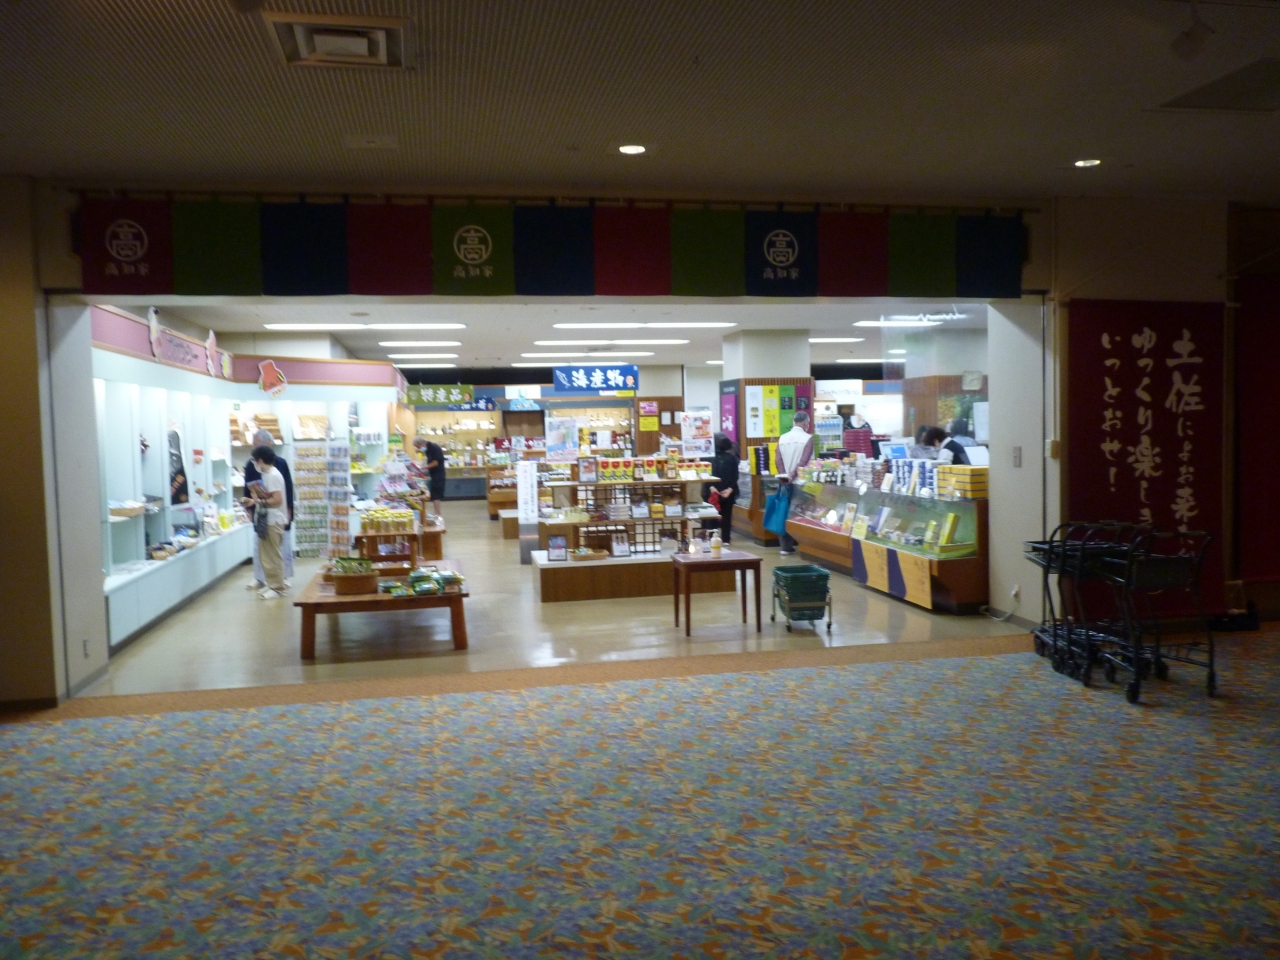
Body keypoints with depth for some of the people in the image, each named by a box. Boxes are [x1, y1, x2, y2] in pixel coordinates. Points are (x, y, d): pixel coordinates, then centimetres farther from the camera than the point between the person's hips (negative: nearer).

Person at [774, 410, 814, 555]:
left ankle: (785, 546, 8)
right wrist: (792, 475, -15)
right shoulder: (807, 438, -7)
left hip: (785, 481, 4)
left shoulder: (782, 438, 7)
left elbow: (778, 460, -1)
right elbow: (804, 461, -16)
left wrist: (784, 476, -5)